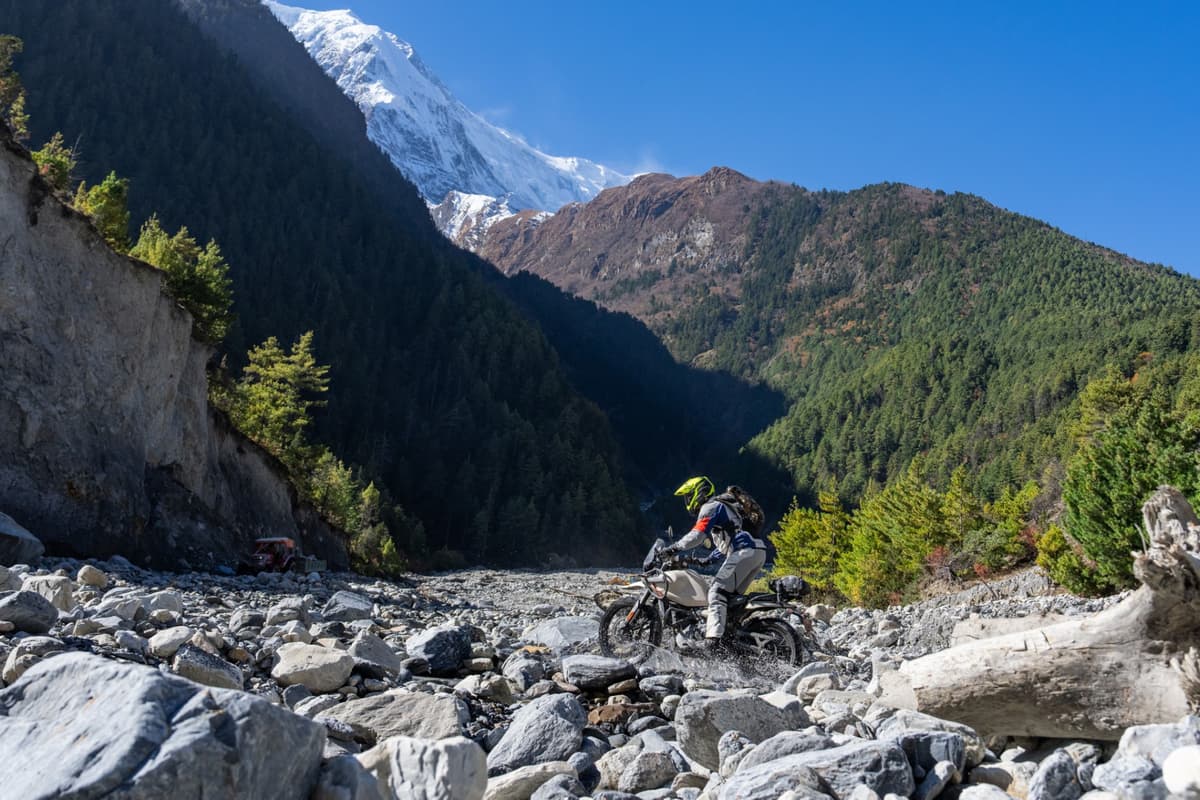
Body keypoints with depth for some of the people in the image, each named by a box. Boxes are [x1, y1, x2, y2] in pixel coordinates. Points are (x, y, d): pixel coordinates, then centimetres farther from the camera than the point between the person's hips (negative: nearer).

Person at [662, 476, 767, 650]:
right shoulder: (721, 506, 31)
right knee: (730, 595, 15)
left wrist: (672, 548, -5)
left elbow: (696, 535, -12)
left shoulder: (710, 507, 1)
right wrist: (708, 560, 36)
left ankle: (713, 638, -25)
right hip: (757, 552, 10)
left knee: (717, 591, -14)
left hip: (745, 552, -10)